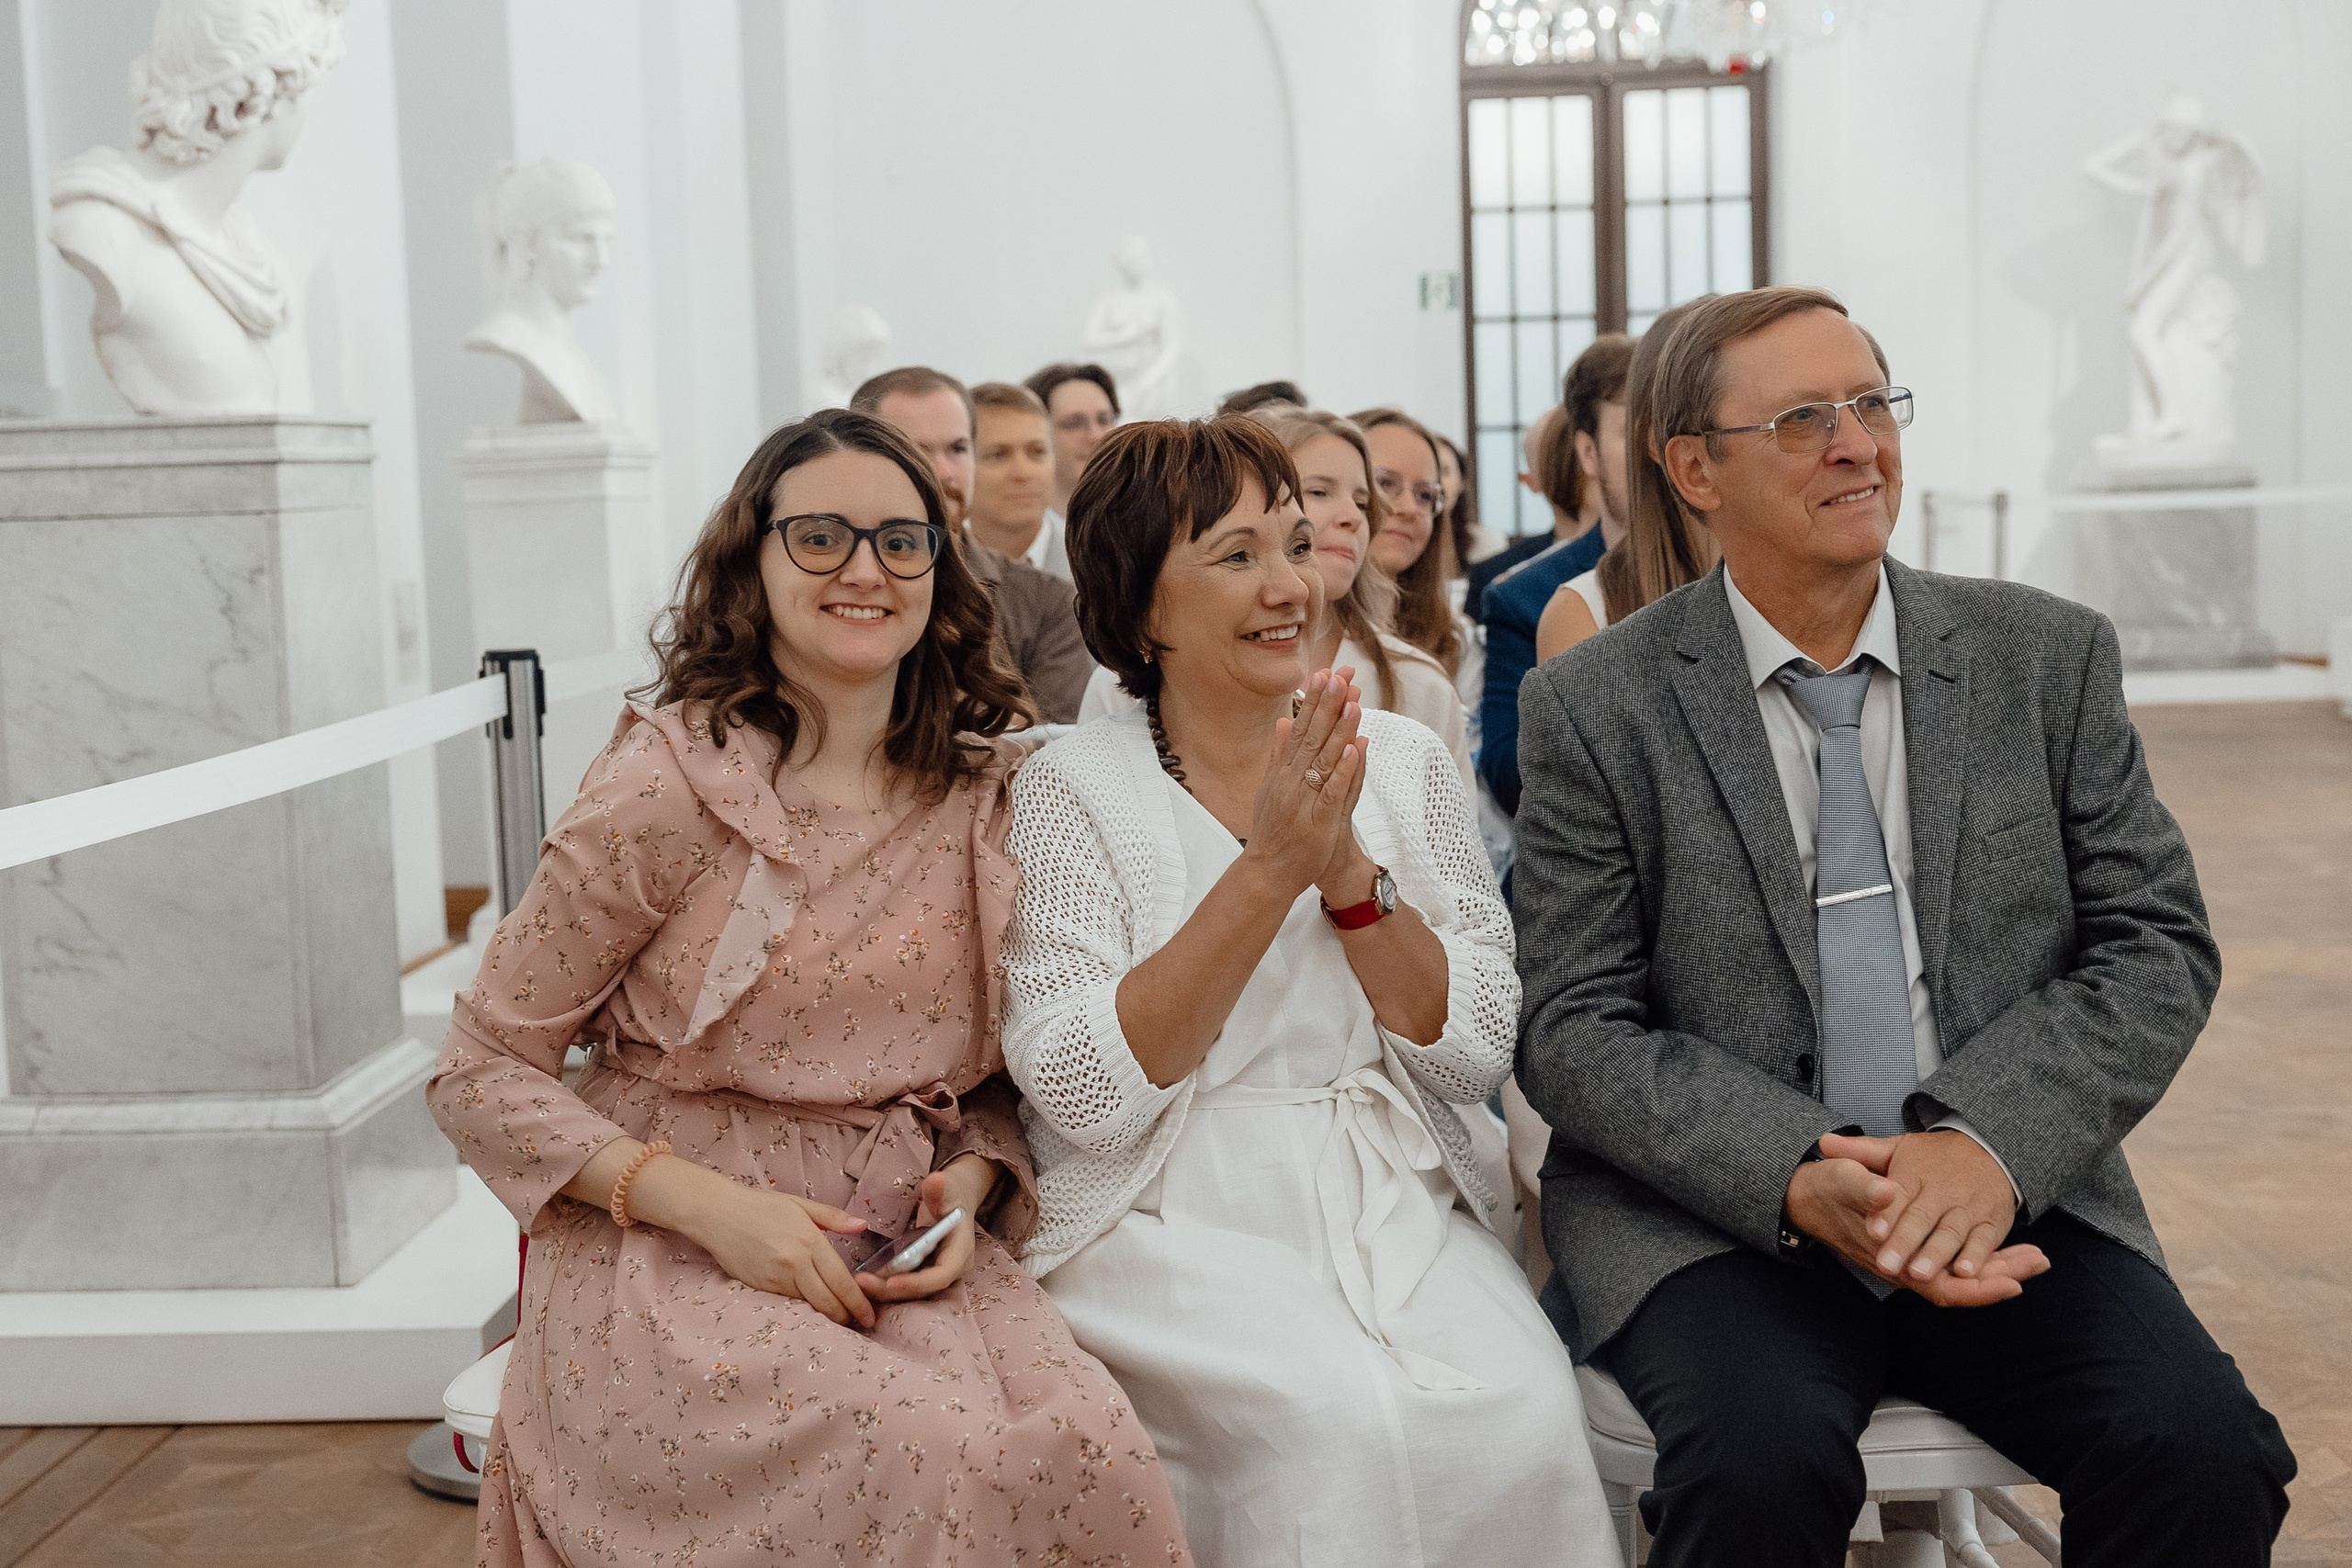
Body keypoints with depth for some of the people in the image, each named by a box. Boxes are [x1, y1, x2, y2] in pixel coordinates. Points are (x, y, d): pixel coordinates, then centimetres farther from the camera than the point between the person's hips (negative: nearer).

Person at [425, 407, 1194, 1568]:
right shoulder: (668, 785, -8)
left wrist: (966, 1189, -7)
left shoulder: (987, 793, 5)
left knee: (1086, 1447, -26)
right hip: (671, 1259, -3)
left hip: (903, 1254, 4)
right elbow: (479, 1076, -4)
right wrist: (713, 1207, -16)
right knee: (929, 1449, -30)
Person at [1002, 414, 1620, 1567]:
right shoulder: (1069, 792, -3)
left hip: (1393, 1208, 3)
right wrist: (1268, 871, -18)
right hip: (1169, 1219, -3)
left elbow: (1474, 1056, 2)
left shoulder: (1404, 762, 8)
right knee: (1342, 1422, -30)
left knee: (1524, 1410, -25)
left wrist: (1348, 869, -13)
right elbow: (1084, 1094, -14)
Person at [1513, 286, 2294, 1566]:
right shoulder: (1596, 707, 0)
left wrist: (1989, 1140, -15)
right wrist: (1798, 1179, -20)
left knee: (2208, 1456, -23)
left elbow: (2161, 945, 3)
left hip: (2006, 1192, 3)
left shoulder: (2048, 657, 7)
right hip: (1718, 1217, -2)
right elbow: (1572, 1030, -4)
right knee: (1766, 1460, -31)